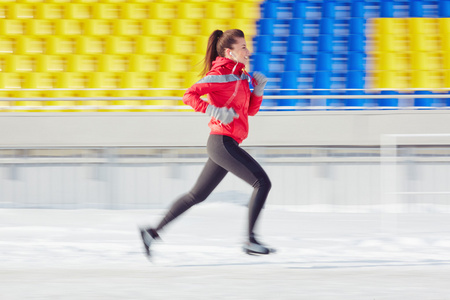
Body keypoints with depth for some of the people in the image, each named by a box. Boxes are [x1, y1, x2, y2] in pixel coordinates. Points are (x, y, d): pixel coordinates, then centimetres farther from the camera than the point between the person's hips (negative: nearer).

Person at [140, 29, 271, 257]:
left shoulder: (239, 75, 19)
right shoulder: (221, 74, -9)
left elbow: (250, 110, 23)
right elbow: (190, 95, -17)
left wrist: (258, 90, 6)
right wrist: (214, 111, -28)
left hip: (225, 144, 10)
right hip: (222, 141, -10)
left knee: (197, 195, 13)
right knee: (262, 182, -13)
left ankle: (153, 232, 18)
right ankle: (251, 241, -14)